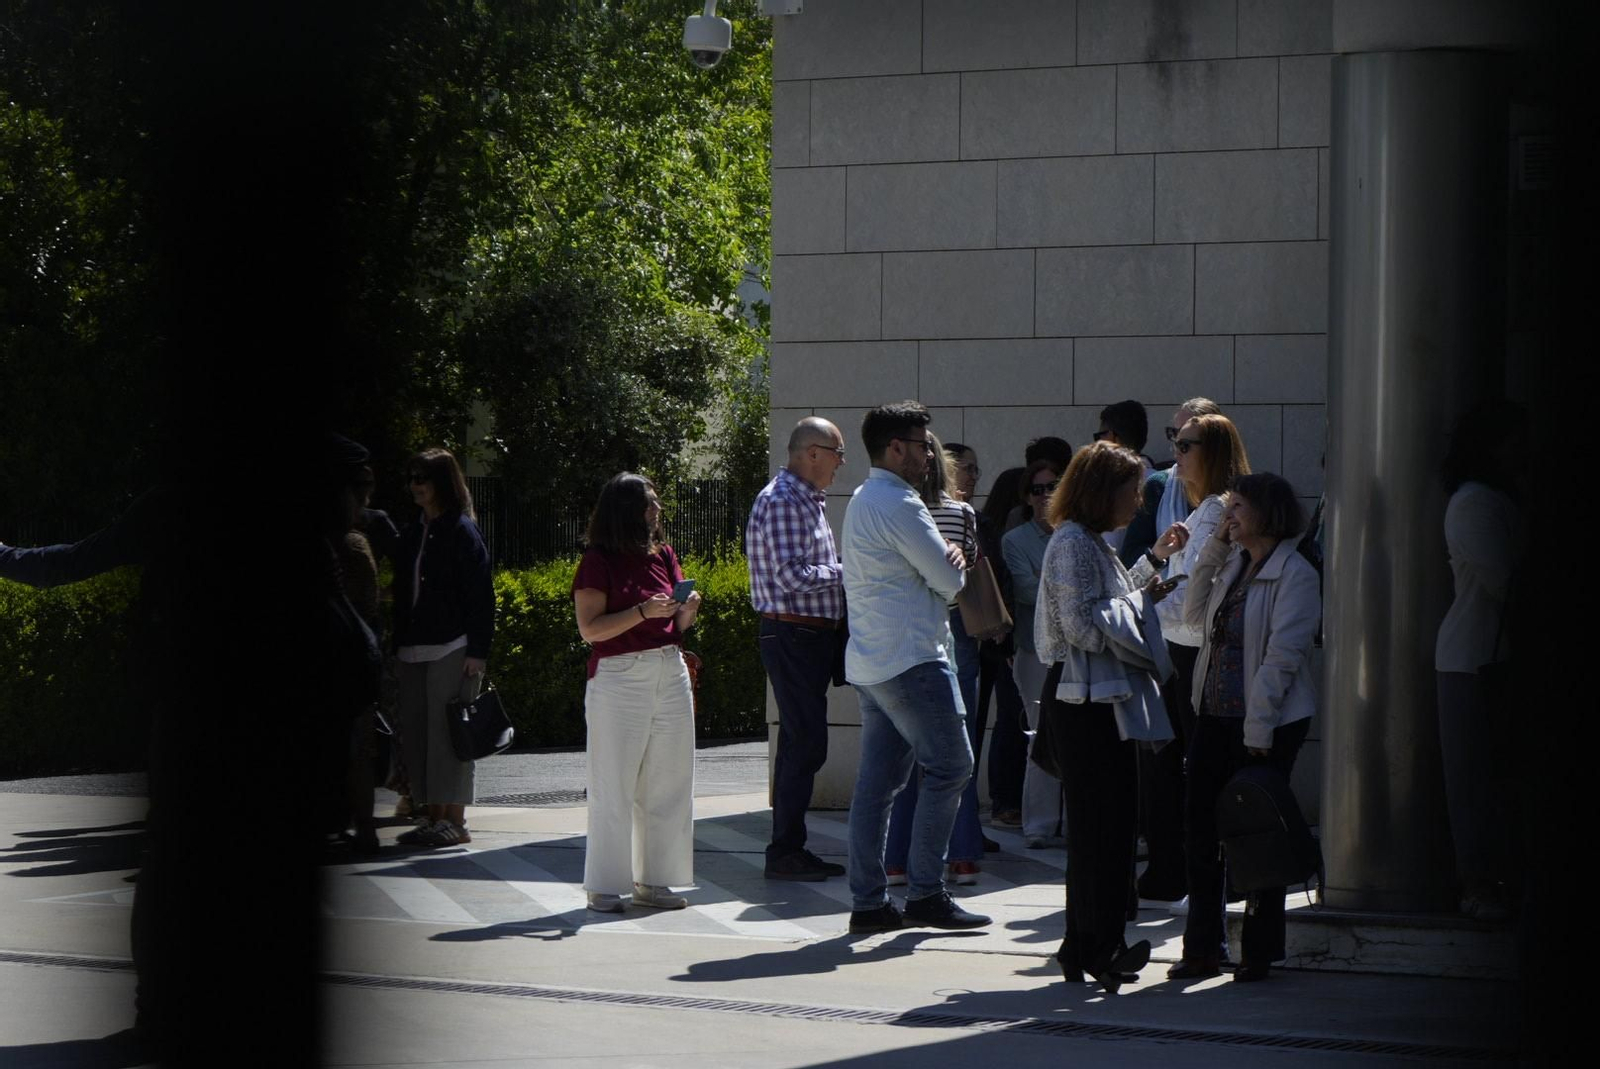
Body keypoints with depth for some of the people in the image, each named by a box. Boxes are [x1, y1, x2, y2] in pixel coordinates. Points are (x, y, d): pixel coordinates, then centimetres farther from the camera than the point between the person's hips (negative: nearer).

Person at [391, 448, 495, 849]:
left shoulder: (462, 531, -6)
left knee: (447, 731, -8)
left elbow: (480, 594, -9)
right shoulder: (412, 534, 15)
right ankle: (434, 818, 10)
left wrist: (477, 651, -15)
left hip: (452, 649, -8)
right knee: (417, 732, 6)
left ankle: (455, 821, -5)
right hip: (415, 650, 8)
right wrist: (399, 646, 14)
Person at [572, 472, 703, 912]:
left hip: (670, 674, 6)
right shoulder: (599, 562, -7)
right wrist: (643, 612, -21)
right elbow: (590, 628, -13)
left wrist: (688, 607, -5)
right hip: (618, 678, -6)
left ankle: (653, 880, 14)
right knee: (614, 785, -3)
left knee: (667, 783, 7)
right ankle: (604, 887, 2)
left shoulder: (663, 555, 12)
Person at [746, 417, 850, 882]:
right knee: (804, 744, -9)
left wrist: (845, 567, 8)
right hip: (792, 637, -10)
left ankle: (789, 849, 16)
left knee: (802, 744, 12)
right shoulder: (781, 502, -15)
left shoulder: (808, 501, 18)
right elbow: (792, 575, -23)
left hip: (812, 638, 10)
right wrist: (846, 571, -13)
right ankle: (784, 852, -6)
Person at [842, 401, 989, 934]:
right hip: (910, 659, -10)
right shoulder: (898, 504, -14)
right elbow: (950, 581, -13)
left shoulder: (863, 501, 19)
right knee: (949, 767, -5)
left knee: (878, 778, 8)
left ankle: (868, 901, 6)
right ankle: (924, 893, -6)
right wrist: (952, 563, 10)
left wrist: (944, 559, -2)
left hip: (869, 663, 10)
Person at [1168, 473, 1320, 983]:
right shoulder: (1232, 564, 12)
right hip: (1215, 713, 7)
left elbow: (1282, 656, -16)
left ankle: (1260, 950, 10)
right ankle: (1202, 948, 13)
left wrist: (1258, 730, -19)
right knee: (1201, 825, 6)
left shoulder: (1294, 575, -12)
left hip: (1268, 721, -7)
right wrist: (1212, 548, 10)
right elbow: (1196, 614, 20)